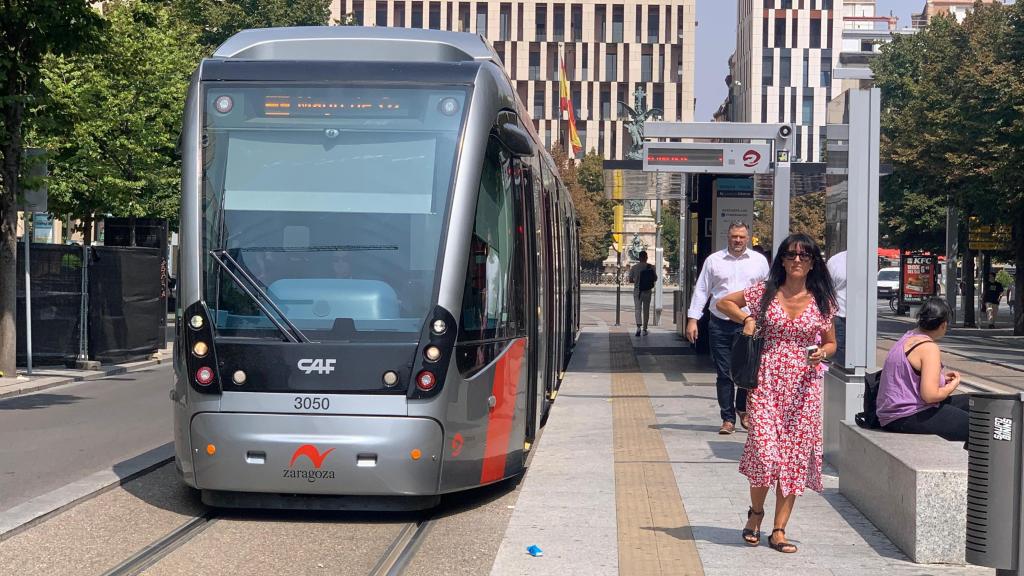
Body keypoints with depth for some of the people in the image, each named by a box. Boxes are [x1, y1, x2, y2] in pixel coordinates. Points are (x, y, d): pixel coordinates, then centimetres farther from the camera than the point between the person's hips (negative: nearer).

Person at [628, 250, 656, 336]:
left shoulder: (634, 267, -6)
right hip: (647, 291, 1)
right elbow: (655, 278, 1)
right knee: (646, 310, 12)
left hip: (637, 291, -1)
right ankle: (645, 329, 18)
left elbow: (630, 280, -2)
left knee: (637, 309, -2)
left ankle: (638, 326, -24)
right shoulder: (651, 267, -4)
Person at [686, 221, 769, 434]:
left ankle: (743, 410, 22)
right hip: (720, 326, 0)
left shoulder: (759, 261, 8)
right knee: (724, 374, 3)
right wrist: (692, 319, 1)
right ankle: (728, 419, 12)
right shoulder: (714, 260, 6)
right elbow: (701, 291, 7)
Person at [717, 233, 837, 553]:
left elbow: (831, 343, 14)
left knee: (795, 454, 1)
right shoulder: (765, 292, 2)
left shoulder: (822, 301, 5)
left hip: (803, 385, 2)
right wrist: (746, 318, -3)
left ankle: (779, 530, 10)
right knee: (765, 450, -12)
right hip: (766, 381, -1)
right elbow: (723, 303, 14)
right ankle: (756, 512, 16)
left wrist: (822, 353, -8)